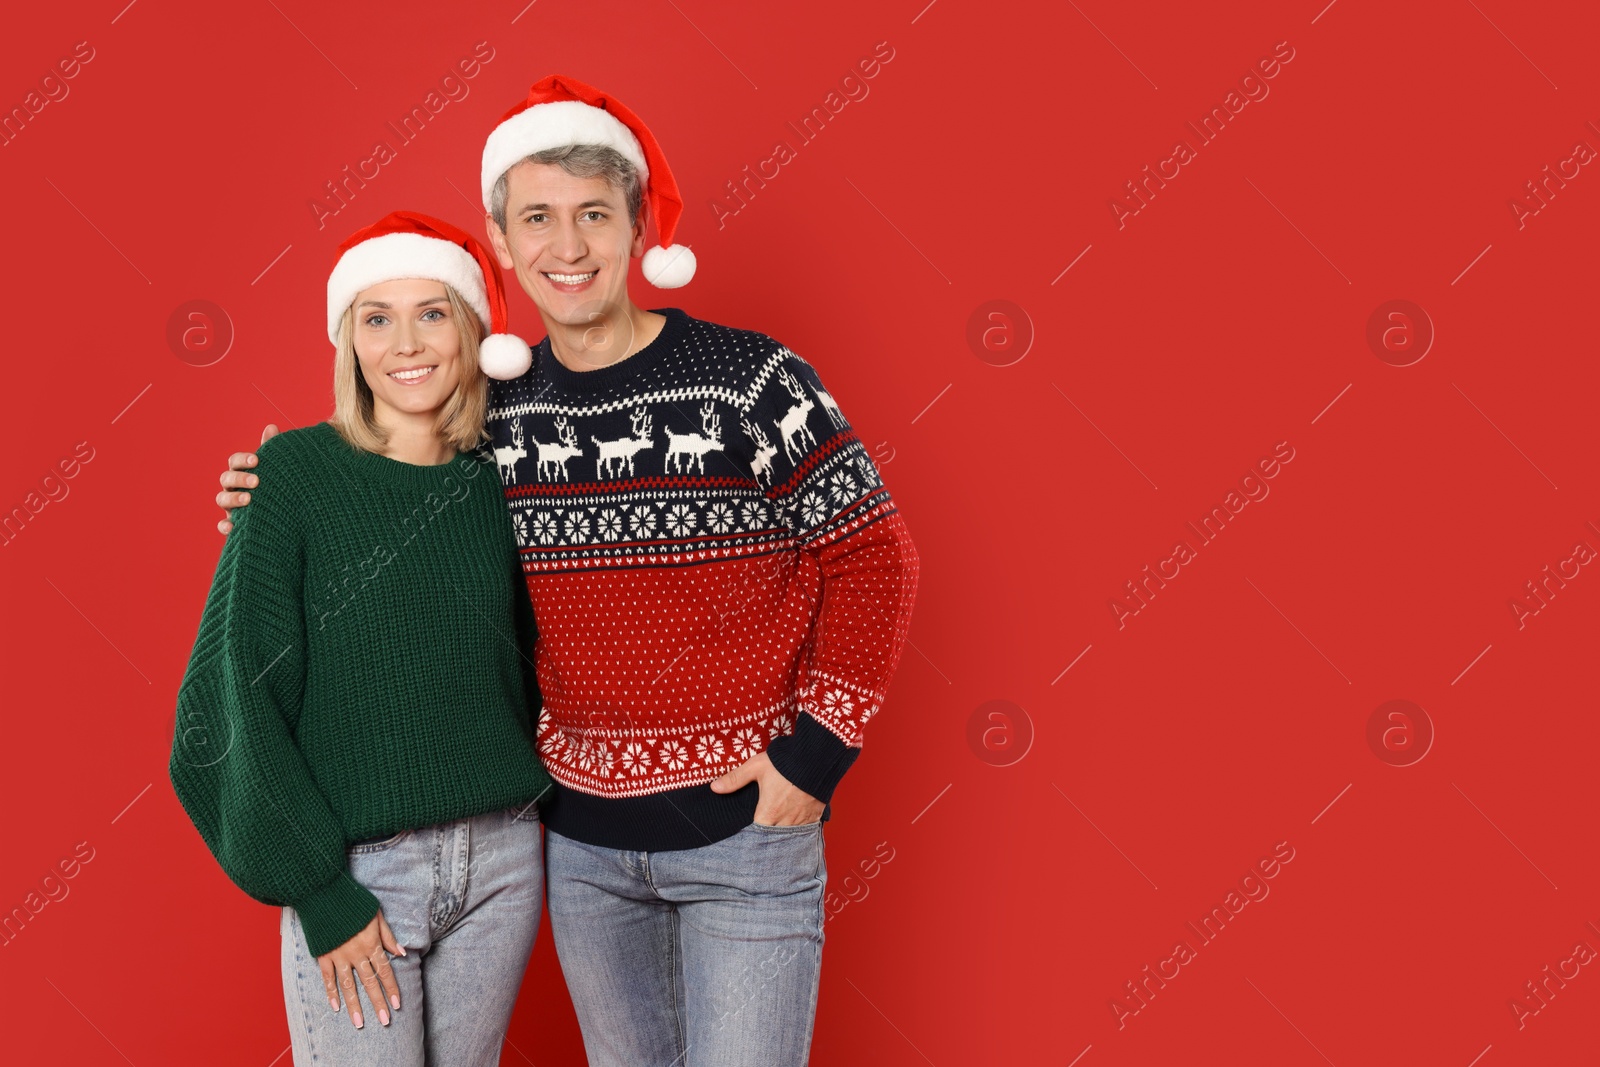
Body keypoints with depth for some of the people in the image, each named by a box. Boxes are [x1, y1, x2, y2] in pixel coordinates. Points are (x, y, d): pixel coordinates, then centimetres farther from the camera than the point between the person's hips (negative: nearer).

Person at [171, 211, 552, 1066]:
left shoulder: (496, 480, 2)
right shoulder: (296, 471, -8)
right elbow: (240, 686, -10)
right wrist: (321, 892, -12)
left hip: (502, 857, 4)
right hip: (356, 866, -4)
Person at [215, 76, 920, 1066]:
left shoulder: (751, 378, -12)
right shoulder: (496, 408, 1)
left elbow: (873, 557, -9)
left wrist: (815, 753, -12)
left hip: (744, 831, -4)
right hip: (580, 838, 5)